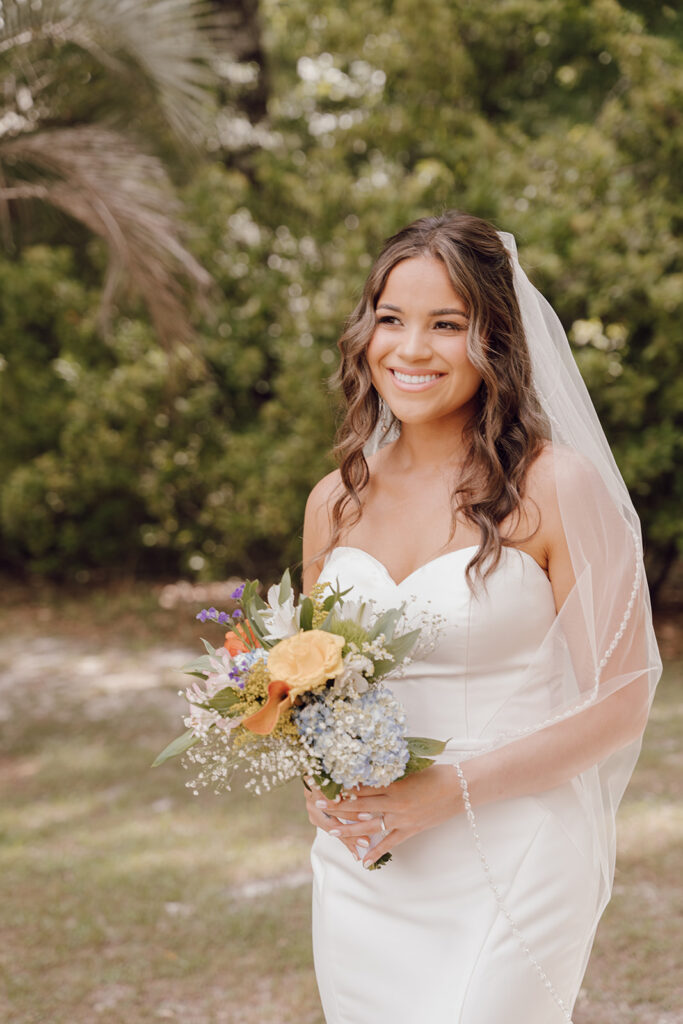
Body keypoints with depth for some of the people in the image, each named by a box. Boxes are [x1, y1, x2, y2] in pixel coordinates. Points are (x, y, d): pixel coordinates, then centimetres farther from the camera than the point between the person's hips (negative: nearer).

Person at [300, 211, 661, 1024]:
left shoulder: (557, 488, -9)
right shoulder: (334, 501, 7)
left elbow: (617, 708, -9)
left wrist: (452, 790, -17)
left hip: (510, 872, -5)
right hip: (360, 868, 5)